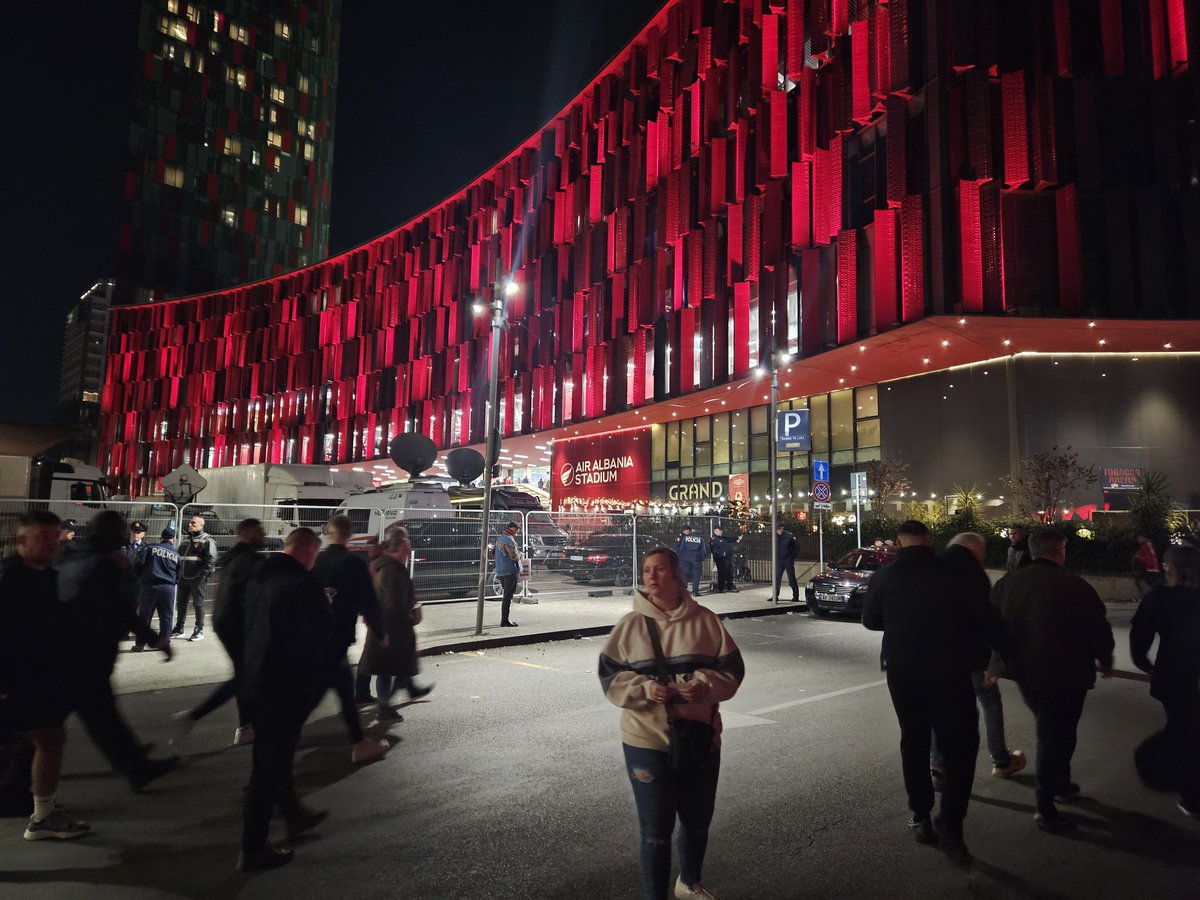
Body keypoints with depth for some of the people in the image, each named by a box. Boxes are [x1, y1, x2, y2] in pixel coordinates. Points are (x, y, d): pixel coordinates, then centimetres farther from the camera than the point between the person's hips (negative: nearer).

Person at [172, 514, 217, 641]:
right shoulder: (185, 540, 17)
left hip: (198, 579, -7)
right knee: (180, 603, 12)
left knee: (198, 604, 0)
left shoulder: (207, 541, -7)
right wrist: (178, 574, 12)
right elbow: (179, 558, 23)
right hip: (183, 578, 7)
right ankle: (179, 629, 24)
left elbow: (211, 560, -15)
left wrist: (202, 575, -21)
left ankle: (199, 630, 8)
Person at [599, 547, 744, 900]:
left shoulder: (704, 620, -3)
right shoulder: (631, 624, -6)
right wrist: (645, 688, -22)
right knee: (656, 829, 1)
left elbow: (732, 670, -1)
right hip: (647, 740, -2)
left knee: (698, 819, 22)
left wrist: (705, 685, -20)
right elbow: (610, 677, -5)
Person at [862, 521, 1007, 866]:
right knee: (959, 746, 8)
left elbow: (870, 620, 10)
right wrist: (996, 650, 11)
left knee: (914, 742, 17)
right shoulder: (953, 575, -11)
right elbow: (988, 621, -8)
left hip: (902, 672, 3)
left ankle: (921, 817, 24)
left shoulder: (883, 577, -4)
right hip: (950, 672, -2)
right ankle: (950, 822, -2)